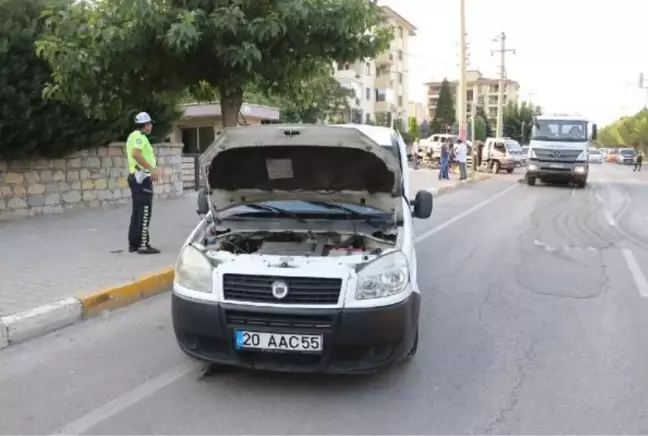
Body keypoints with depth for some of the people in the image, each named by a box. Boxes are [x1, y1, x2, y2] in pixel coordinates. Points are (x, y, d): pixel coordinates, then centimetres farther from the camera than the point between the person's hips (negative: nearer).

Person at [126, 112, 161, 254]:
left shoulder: (132, 136, 18)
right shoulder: (140, 136, -13)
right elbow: (135, 154, -29)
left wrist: (152, 159, 26)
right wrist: (151, 169, -30)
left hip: (135, 177, 10)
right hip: (143, 178, -10)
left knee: (137, 212, 13)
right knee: (144, 213, -8)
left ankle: (133, 244, 17)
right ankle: (143, 245, -8)